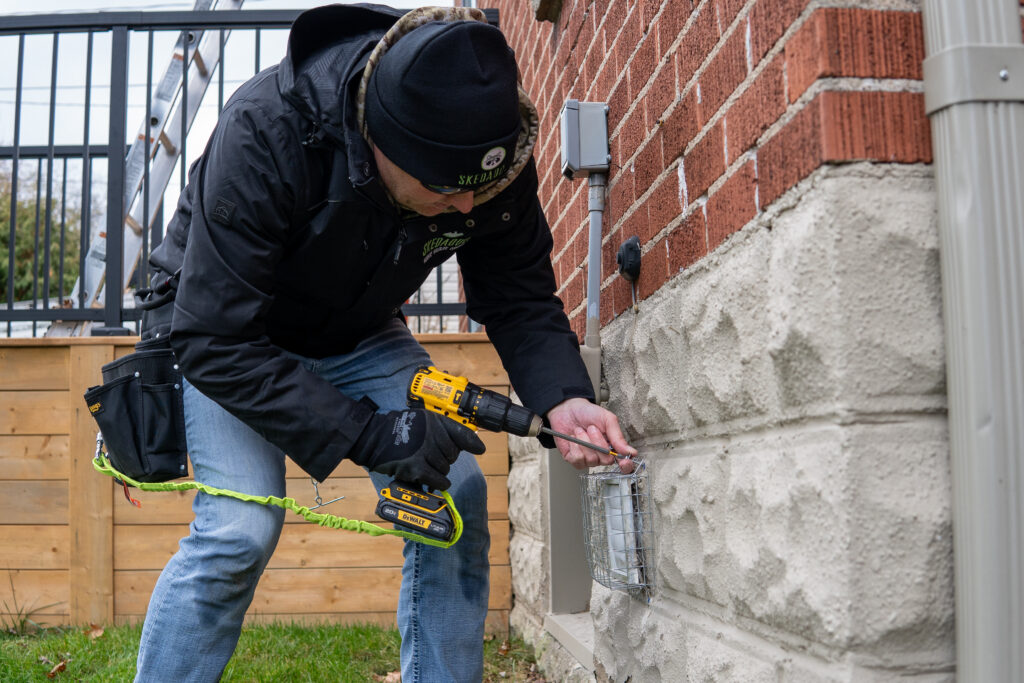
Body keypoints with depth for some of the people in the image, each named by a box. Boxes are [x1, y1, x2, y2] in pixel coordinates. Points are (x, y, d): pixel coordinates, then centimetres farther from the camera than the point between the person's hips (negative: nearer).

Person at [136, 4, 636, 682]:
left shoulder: (492, 157, -23)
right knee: (240, 527, -22)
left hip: (359, 333, 4)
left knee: (456, 497, -10)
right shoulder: (265, 134, -37)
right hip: (220, 318, -4)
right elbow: (216, 339, -35)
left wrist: (563, 397, -31)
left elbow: (521, 298, -11)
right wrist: (370, 436, -39)